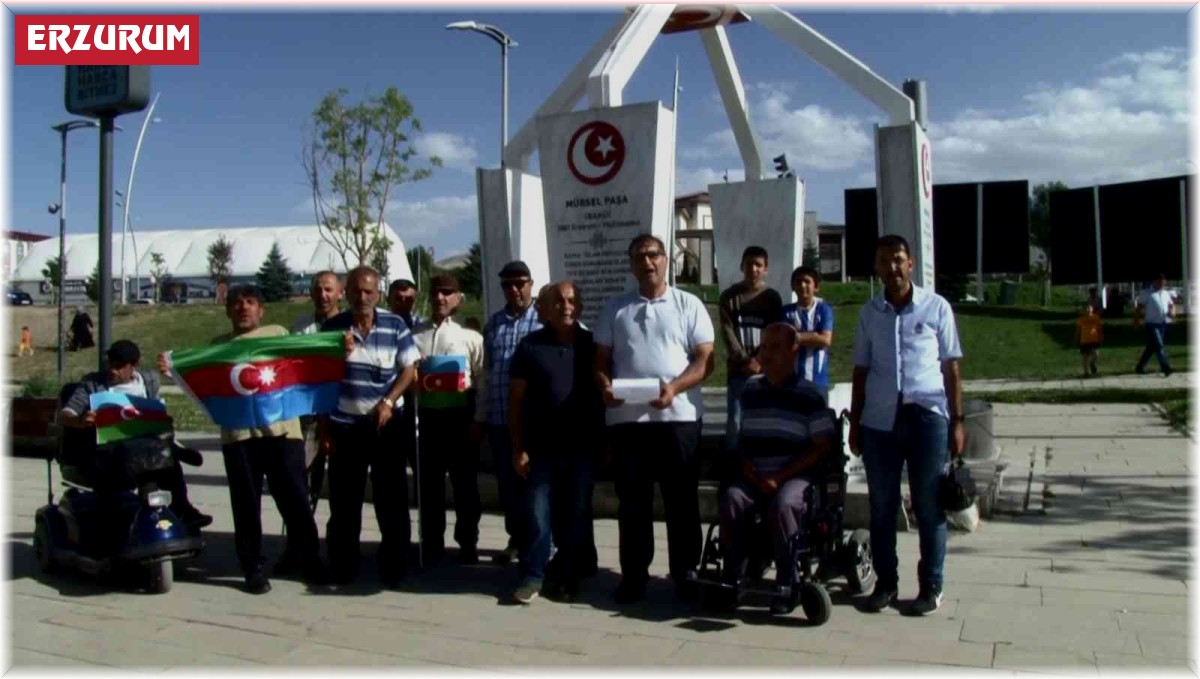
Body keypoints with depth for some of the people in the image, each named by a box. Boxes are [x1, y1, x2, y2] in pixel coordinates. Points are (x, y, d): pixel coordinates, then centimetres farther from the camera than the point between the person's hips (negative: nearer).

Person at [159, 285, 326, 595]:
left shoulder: (279, 333, 17)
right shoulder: (218, 345, 19)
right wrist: (173, 369, -7)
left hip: (281, 427, -1)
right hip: (238, 432, 1)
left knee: (294, 497, 1)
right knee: (246, 503, 5)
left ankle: (310, 560, 11)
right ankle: (253, 567, 14)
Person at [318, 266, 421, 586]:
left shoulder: (395, 325, -3)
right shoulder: (332, 327, -1)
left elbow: (409, 369, 0)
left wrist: (388, 402, -14)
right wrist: (323, 427, 1)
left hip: (386, 423, 0)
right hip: (343, 425, 1)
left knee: (392, 497, 4)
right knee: (344, 499, 7)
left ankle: (394, 565, 15)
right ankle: (343, 566, 20)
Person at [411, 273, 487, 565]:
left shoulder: (470, 337, 0)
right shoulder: (414, 335, 5)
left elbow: (484, 380, -2)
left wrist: (479, 418, -8)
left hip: (459, 415, -2)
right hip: (426, 415, 2)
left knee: (465, 483, 7)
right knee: (429, 483, 11)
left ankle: (468, 544, 20)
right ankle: (432, 543, 24)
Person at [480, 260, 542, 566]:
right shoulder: (493, 323, 13)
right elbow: (487, 371, 16)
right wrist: (481, 415, 14)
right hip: (499, 417, 4)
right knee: (507, 481, 10)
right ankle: (516, 538, 23)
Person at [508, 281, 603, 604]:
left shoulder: (592, 345, 5)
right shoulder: (530, 345, 0)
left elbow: (605, 395, 9)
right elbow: (516, 399, 1)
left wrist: (606, 442, 4)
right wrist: (517, 448, -3)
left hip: (582, 448, 1)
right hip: (541, 447, -1)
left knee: (575, 516, 8)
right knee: (537, 514, 2)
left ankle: (566, 578, 21)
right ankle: (532, 576, 15)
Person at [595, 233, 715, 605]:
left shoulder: (689, 305, 5)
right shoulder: (615, 308, 13)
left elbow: (705, 359, -1)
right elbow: (601, 359, 12)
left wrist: (674, 387, -17)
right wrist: (604, 385, -10)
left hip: (677, 416, -2)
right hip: (626, 418, 2)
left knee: (682, 500, 5)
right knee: (632, 502, 7)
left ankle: (685, 574, 17)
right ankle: (633, 575, 18)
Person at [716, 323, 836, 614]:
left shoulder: (810, 394, -3)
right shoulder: (750, 389, 13)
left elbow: (822, 447, -5)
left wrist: (780, 477, -12)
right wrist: (747, 468, -1)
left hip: (796, 476, -4)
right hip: (755, 477, 4)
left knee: (782, 505, -33)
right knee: (731, 499, -26)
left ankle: (788, 585, -16)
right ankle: (733, 577, -14)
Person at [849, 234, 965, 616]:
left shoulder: (936, 307, 4)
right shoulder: (869, 313, 11)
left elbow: (951, 367, 6)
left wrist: (957, 420, 1)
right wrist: (855, 423, 11)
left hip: (927, 416, -2)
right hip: (880, 419, 3)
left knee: (929, 506, 4)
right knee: (881, 506, 7)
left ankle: (931, 586, 16)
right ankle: (885, 581, 19)